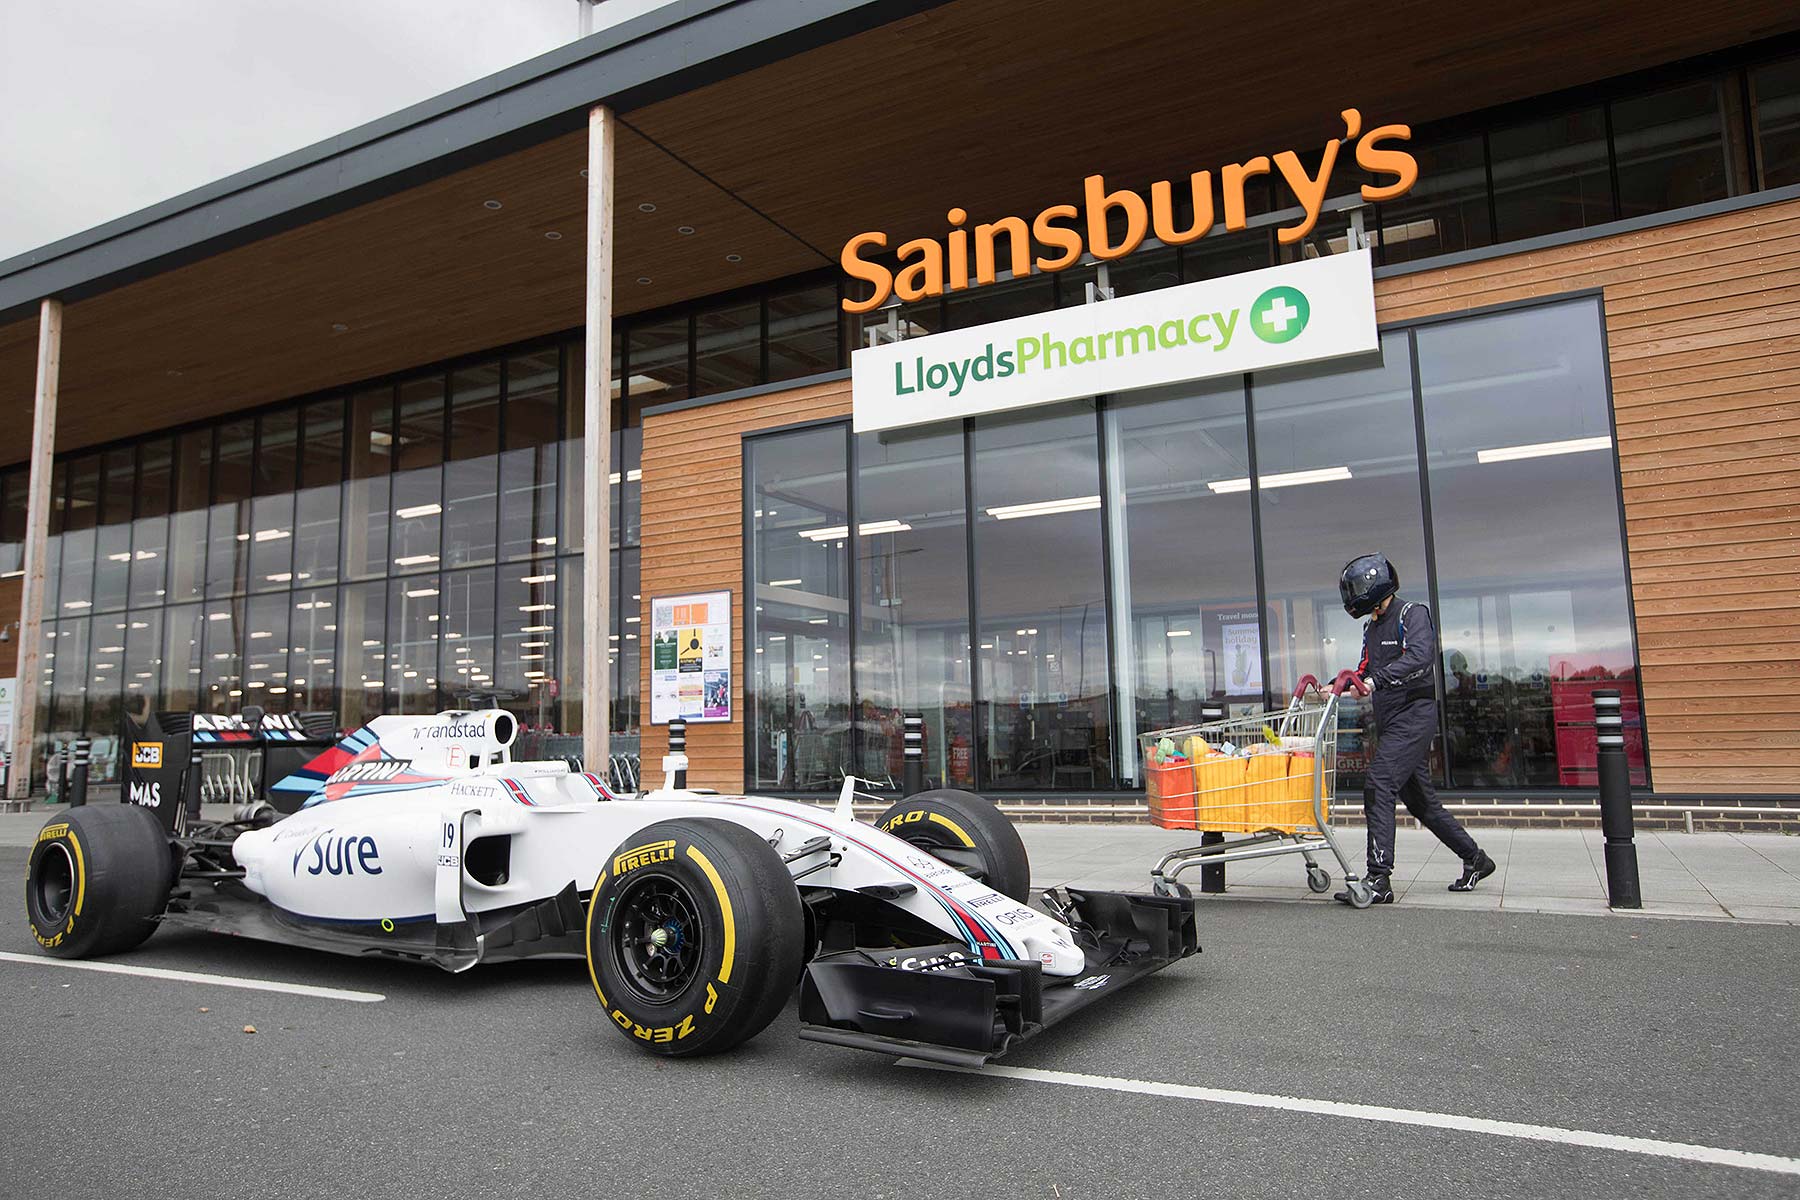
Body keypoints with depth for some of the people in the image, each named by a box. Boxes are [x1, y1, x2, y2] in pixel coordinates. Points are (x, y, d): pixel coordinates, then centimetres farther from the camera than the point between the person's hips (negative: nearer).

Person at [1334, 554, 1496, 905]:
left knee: (1378, 784, -20)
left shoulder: (1413, 614, -7)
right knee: (1419, 799, 14)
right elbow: (1366, 672, 19)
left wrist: (1377, 679, -36)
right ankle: (1475, 859, 30)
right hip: (1390, 721, 9)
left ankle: (1379, 880, -22)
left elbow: (1421, 656, -24)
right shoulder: (1372, 626, 18)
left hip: (1414, 715, -9)